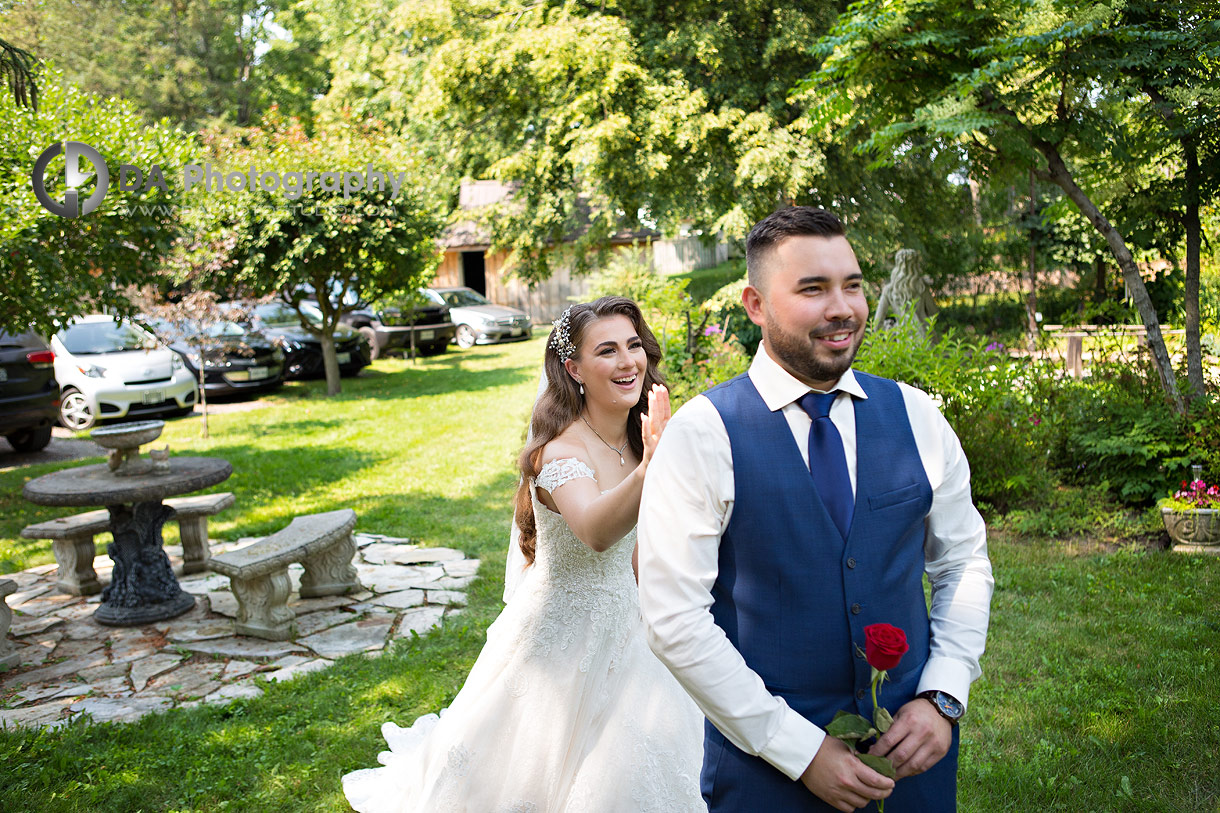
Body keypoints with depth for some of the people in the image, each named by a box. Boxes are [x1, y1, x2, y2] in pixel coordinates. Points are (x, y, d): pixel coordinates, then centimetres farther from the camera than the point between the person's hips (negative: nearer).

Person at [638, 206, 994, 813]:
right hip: (767, 758, -3)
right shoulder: (701, 434, -14)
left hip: (912, 747, 4)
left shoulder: (916, 417, -1)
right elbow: (674, 619, -16)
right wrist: (800, 749, -15)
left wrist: (943, 696, -6)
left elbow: (964, 564, 7)